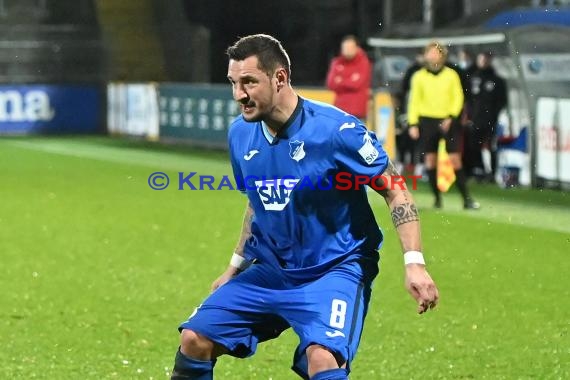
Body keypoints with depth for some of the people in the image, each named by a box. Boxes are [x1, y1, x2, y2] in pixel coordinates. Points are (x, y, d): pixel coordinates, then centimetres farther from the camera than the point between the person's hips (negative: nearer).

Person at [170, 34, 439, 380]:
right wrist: (236, 267, 23)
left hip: (335, 270, -6)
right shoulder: (240, 134, 1)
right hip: (270, 271, 6)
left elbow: (396, 191, -12)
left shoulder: (335, 128, -18)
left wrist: (414, 263, -20)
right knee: (194, 339, -3)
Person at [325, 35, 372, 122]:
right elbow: (331, 84, -1)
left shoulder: (363, 63, -2)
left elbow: (357, 84, -12)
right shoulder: (337, 63, 9)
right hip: (340, 110, 4)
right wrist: (350, 82, -9)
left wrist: (341, 81, 0)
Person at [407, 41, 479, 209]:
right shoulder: (419, 76, 5)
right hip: (427, 121, 1)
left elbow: (458, 98, 4)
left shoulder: (451, 75, 3)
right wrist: (413, 124, -2)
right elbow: (414, 101, 5)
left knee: (455, 160, -5)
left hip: (448, 121, -1)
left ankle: (466, 198, -3)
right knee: (430, 161, 1)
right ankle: (437, 198, 10)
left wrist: (451, 117, -9)